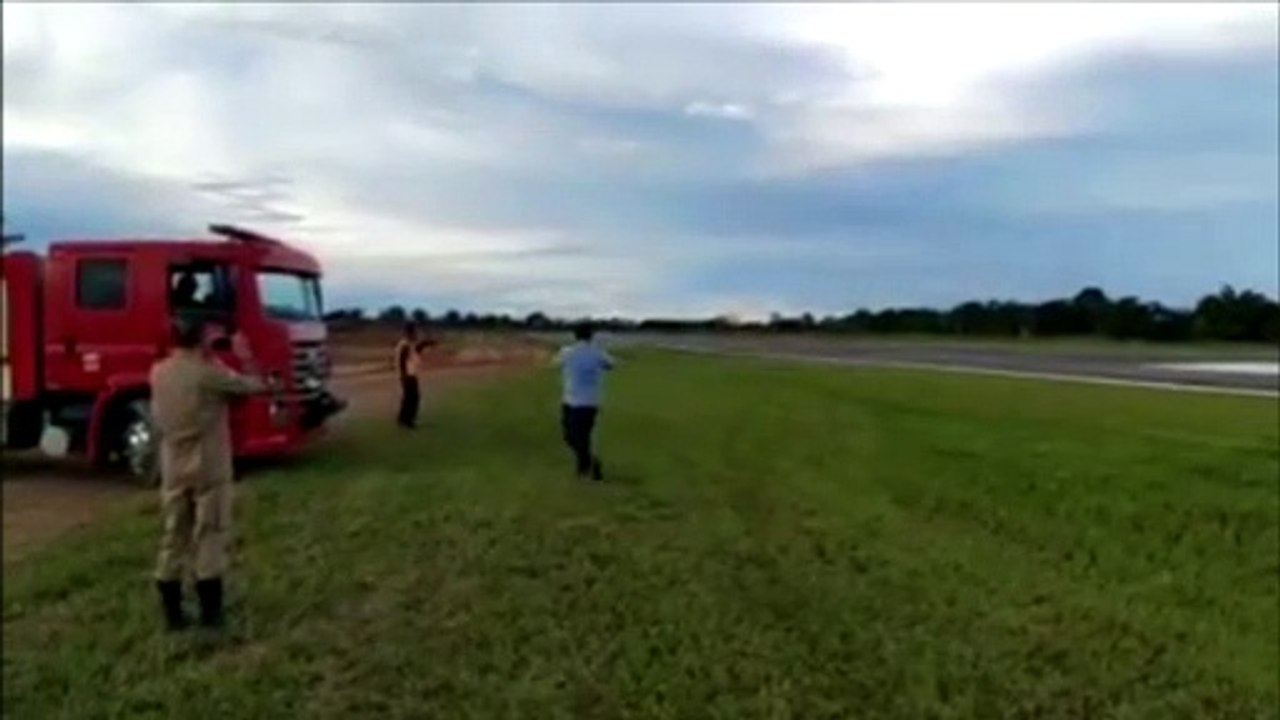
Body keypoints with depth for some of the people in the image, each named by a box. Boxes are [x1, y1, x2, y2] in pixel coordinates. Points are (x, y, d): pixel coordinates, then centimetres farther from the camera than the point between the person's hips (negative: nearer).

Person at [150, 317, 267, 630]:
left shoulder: (158, 373, 0)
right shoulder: (211, 373, -17)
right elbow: (257, 385, -7)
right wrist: (245, 357, 9)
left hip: (173, 470, 5)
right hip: (209, 469, -5)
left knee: (173, 537, 11)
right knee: (209, 537, 3)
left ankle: (172, 613, 16)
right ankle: (210, 612, 8)